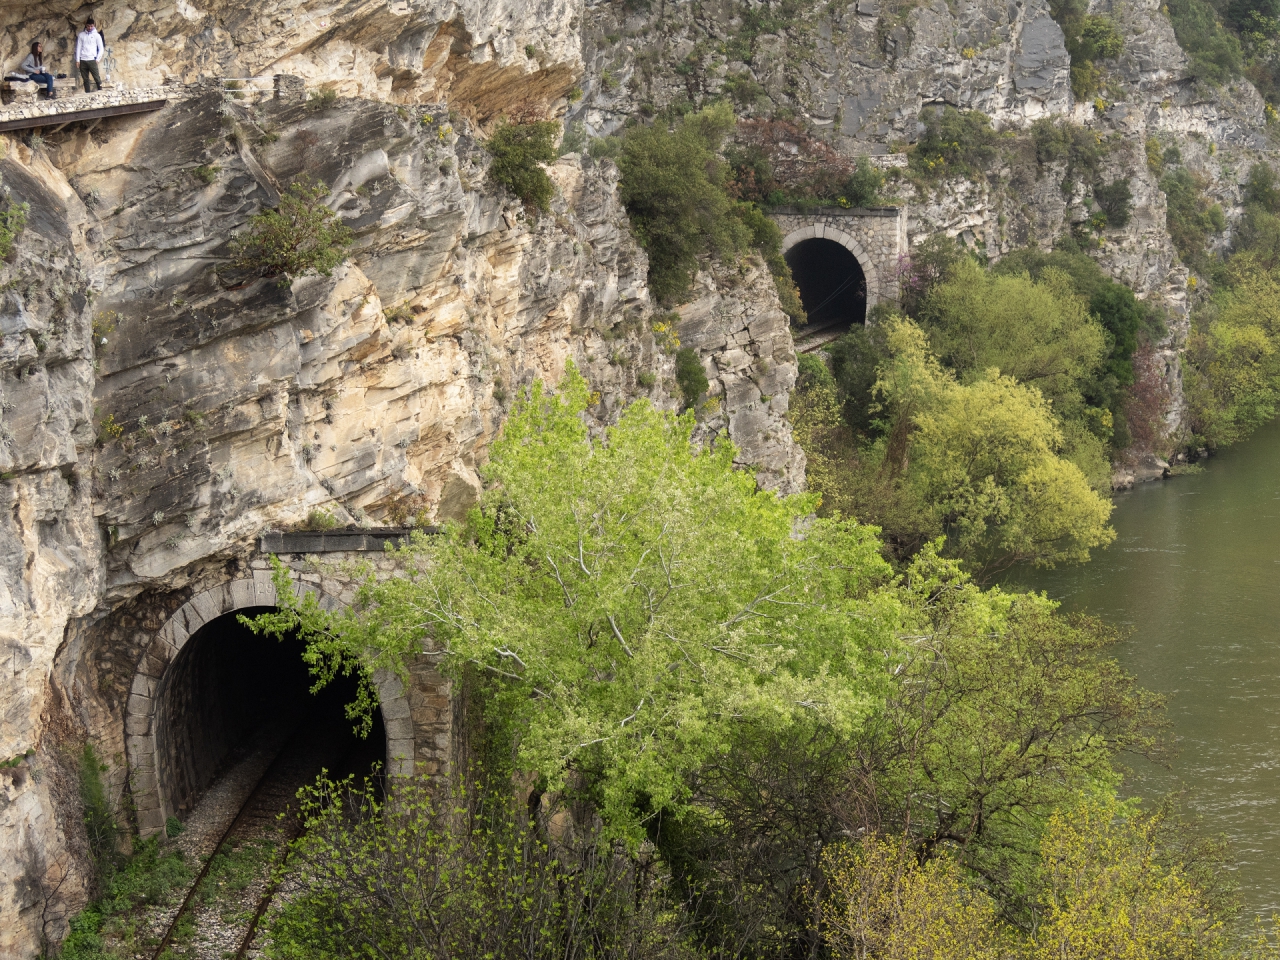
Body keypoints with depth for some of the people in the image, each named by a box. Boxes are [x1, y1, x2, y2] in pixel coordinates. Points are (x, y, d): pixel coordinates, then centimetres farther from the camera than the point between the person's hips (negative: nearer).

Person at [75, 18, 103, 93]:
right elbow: (78, 48, 9)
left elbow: (101, 48, 5)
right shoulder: (81, 35, 9)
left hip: (92, 60, -2)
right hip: (83, 60, 2)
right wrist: (77, 60, 3)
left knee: (97, 78, -10)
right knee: (85, 79, 3)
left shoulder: (97, 35, 4)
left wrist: (97, 59, -4)